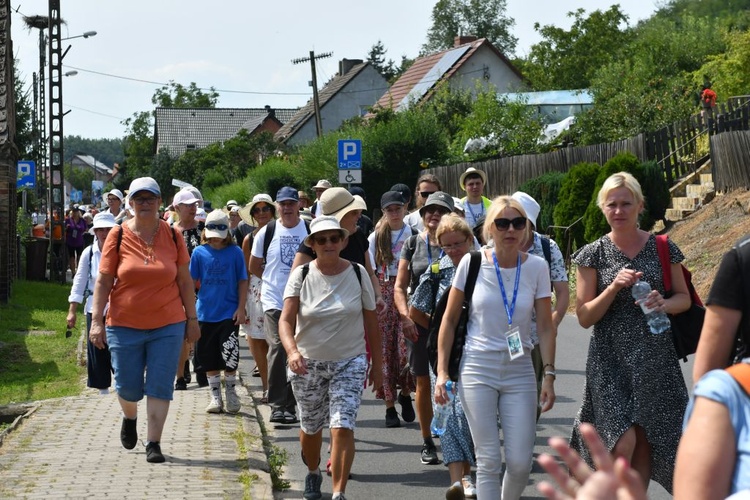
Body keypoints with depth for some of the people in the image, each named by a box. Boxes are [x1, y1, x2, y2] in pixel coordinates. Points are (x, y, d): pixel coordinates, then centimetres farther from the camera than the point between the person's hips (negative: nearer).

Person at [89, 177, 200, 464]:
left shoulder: (173, 236, 1)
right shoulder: (118, 236, -2)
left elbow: (185, 281, 7)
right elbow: (103, 281, -2)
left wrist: (192, 318, 6)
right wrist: (96, 321, -7)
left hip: (167, 325, 0)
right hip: (124, 325, 0)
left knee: (160, 386, -1)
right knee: (127, 387, 8)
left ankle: (153, 443, 8)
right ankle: (129, 418, 41)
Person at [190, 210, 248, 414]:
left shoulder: (235, 252, -2)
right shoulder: (199, 252, 1)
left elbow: (242, 282, 1)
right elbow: (192, 281, 6)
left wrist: (241, 308, -4)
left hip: (229, 312, -2)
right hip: (206, 312, 2)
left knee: (230, 356, -4)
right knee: (209, 357, 8)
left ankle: (231, 392, 15)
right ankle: (215, 395, 20)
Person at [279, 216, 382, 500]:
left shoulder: (357, 274, -3)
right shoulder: (301, 275, -6)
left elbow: (371, 323, 4)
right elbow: (286, 320, -15)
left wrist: (376, 364, 7)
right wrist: (292, 351, -33)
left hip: (349, 362, -1)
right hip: (308, 363, 1)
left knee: (342, 428, -15)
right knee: (310, 428, 16)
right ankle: (313, 472, 45)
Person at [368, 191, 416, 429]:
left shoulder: (413, 235, 4)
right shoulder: (376, 238, 7)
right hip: (384, 295, 1)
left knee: (407, 346, -11)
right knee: (386, 349, 0)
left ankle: (405, 394, 14)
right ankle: (390, 406, 8)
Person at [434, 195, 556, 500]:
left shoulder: (536, 267, -1)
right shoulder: (472, 263, -4)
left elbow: (545, 327, 1)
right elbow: (450, 320, 3)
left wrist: (549, 375, -6)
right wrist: (442, 371, -1)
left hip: (519, 371, 1)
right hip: (477, 370, -1)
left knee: (520, 463, -1)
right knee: (488, 460, -2)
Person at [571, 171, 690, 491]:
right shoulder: (593, 254, -1)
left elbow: (684, 297, 11)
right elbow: (584, 317, -2)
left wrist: (664, 304, -11)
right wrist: (614, 287, -17)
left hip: (655, 357, 2)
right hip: (610, 359, -2)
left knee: (645, 444, 6)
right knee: (622, 444, -14)